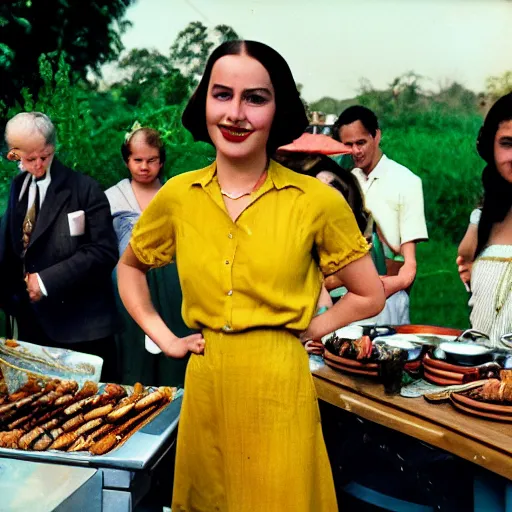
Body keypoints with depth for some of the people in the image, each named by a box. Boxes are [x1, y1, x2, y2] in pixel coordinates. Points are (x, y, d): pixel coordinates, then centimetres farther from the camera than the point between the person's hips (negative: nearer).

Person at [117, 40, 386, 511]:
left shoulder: (317, 201, -11)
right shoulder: (178, 195, -1)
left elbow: (370, 296, 2)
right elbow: (129, 266, 17)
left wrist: (306, 329, -3)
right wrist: (163, 338, 7)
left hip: (278, 386, -3)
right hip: (204, 384, 4)